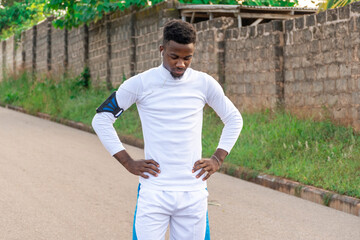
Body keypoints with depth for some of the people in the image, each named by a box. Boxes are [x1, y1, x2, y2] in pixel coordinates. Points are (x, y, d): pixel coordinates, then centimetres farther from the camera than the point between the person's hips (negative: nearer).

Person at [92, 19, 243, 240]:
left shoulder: (204, 84, 4)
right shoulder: (140, 84, -2)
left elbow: (234, 119, 19)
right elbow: (101, 120, 4)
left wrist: (218, 159, 8)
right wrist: (128, 163, -2)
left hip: (193, 192, 2)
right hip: (153, 191, -2)